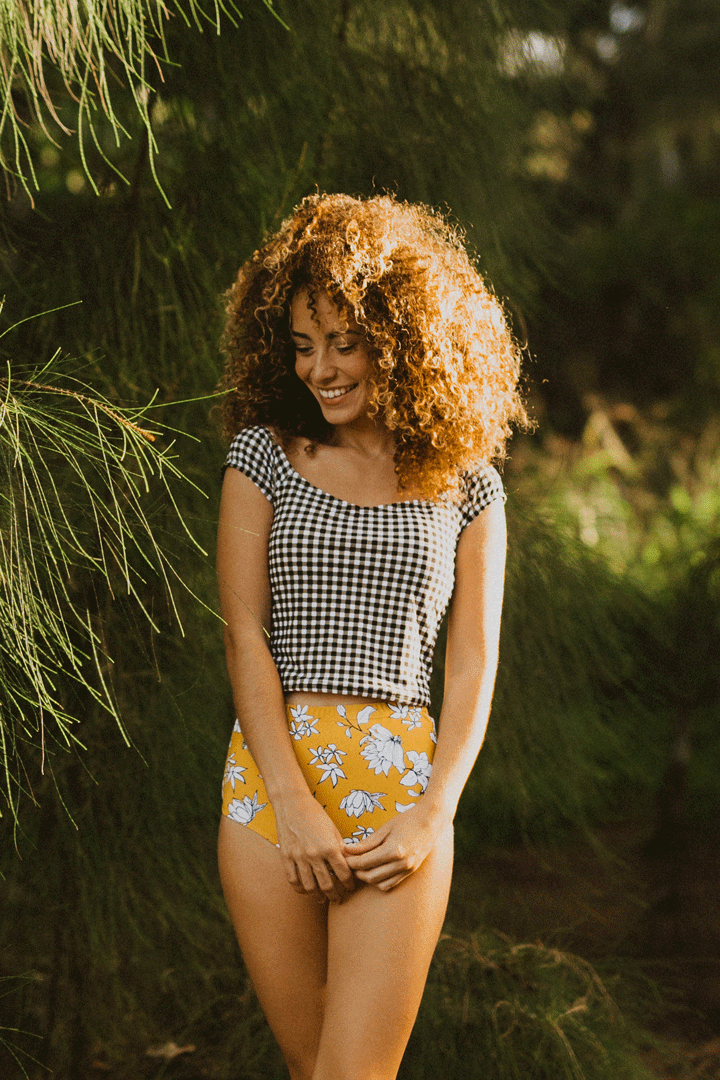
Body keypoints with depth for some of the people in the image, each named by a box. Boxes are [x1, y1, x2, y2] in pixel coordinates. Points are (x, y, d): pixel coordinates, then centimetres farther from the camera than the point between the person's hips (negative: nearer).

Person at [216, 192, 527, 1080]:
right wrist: (296, 802, -9)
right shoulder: (265, 455, 7)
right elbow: (243, 636, 0)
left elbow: (474, 659, 5)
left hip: (402, 780, 0)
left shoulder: (466, 484, 8)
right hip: (270, 775, 1)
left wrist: (433, 813, -7)